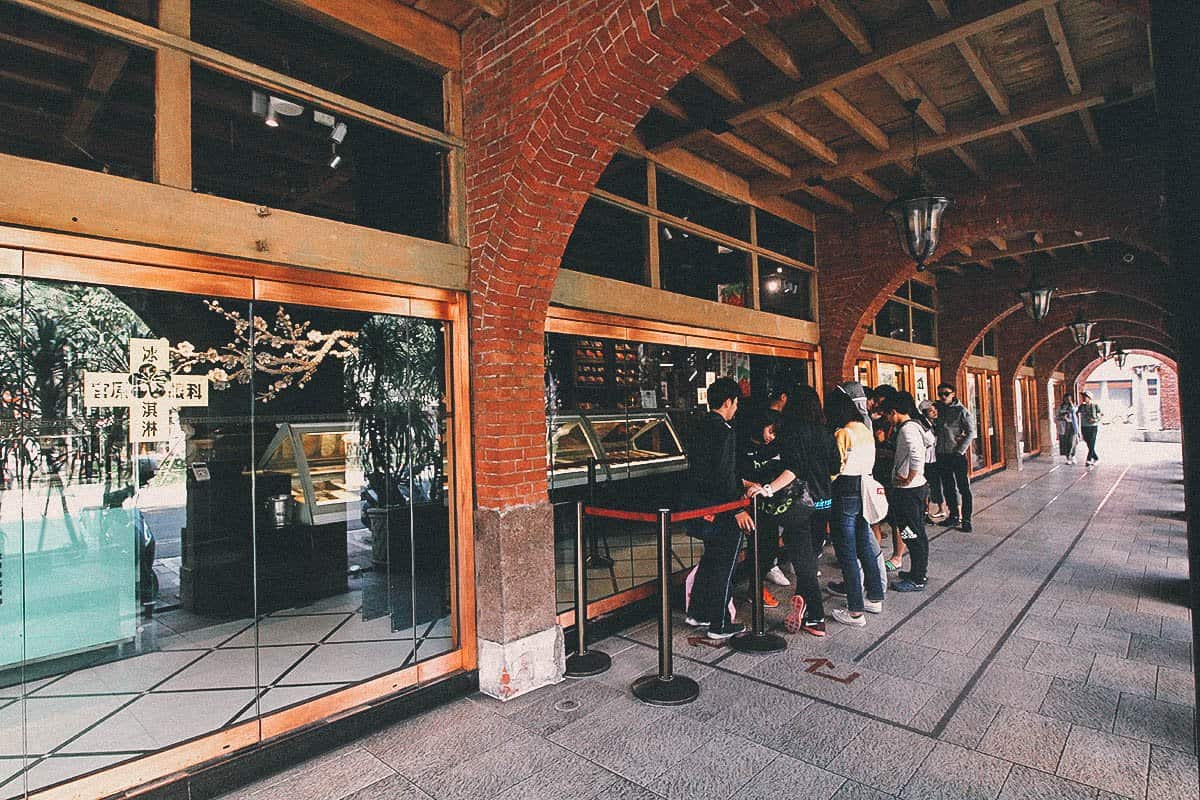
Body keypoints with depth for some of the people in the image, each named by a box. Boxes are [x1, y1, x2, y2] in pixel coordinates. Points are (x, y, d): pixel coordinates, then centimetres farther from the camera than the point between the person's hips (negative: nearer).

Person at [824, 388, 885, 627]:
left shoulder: (842, 434, -16)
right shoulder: (866, 431, 9)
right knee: (864, 547, 19)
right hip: (864, 492, 8)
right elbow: (870, 463, 14)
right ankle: (875, 598, 30)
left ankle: (855, 611, 6)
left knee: (847, 554, 0)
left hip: (845, 493, -8)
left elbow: (836, 468, -18)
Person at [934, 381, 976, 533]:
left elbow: (971, 432, -6)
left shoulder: (961, 410, -4)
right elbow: (934, 430, 16)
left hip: (957, 455, -4)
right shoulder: (937, 409, 7)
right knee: (948, 487, 12)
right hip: (941, 455, 5)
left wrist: (960, 451, -11)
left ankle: (966, 520, 4)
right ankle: (954, 516, 22)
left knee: (963, 487, -1)